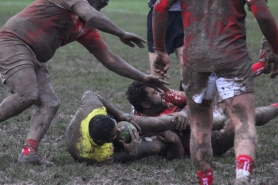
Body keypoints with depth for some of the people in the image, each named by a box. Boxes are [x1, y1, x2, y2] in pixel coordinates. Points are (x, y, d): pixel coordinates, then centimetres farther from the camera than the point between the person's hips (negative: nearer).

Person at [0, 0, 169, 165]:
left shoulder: (85, 30, 15)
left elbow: (109, 59, 16)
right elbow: (92, 17, -25)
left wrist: (143, 78, 11)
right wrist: (122, 34, -14)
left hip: (34, 59, 9)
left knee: (50, 103, -8)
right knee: (27, 95, -27)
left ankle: (29, 151, -20)